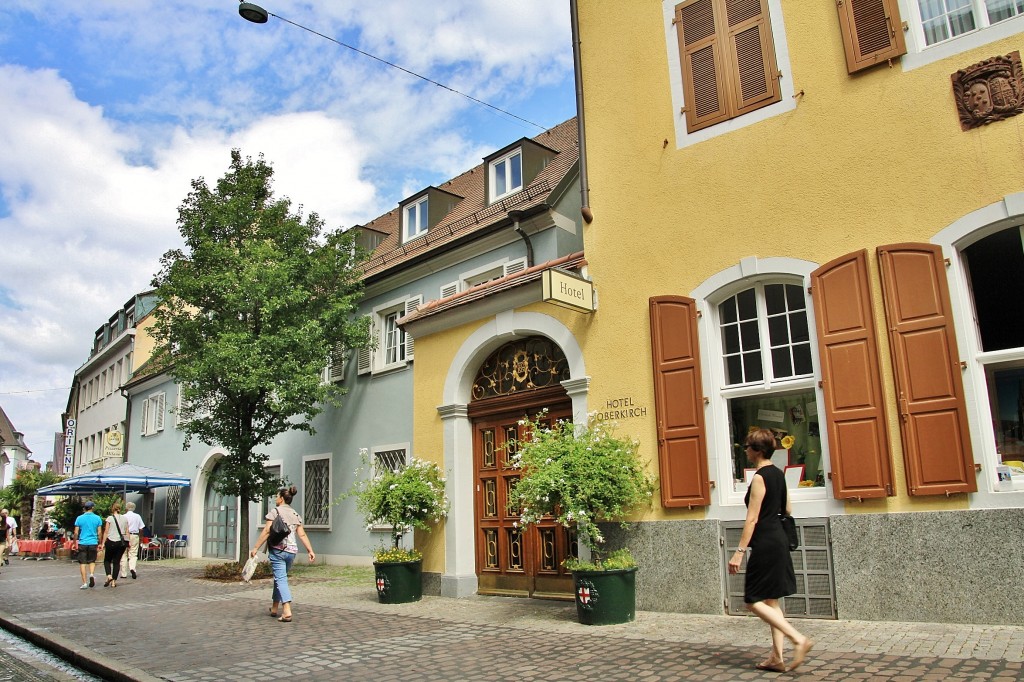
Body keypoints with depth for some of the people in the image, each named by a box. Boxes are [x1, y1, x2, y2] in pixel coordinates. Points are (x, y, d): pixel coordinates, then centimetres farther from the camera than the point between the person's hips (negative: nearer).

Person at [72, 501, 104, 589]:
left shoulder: (79, 518, 0)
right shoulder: (97, 518, 0)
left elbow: (76, 533, -1)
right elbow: (99, 533, 2)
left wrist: (74, 543, 10)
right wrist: (100, 543, 12)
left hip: (82, 543, -1)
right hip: (93, 543, 1)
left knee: (82, 563, 5)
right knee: (92, 561, 17)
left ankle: (84, 583, 2)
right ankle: (92, 574, -10)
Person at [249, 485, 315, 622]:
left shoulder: (275, 512, -3)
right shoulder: (296, 515, 13)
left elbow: (267, 531, -11)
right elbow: (302, 535, 8)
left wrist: (256, 547, -8)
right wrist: (310, 551, 7)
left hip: (277, 549, -6)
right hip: (292, 550, 6)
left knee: (281, 579, -7)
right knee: (280, 577, 21)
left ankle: (287, 611, -20)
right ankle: (274, 608, 33)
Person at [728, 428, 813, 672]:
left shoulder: (759, 478, -17)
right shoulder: (778, 474, 9)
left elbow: (752, 518, -19)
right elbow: (787, 510, 17)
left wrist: (740, 551, -19)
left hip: (765, 544, -10)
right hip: (778, 540, 10)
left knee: (754, 601, -2)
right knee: (770, 601, 13)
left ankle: (799, 639, -9)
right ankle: (777, 657, 15)